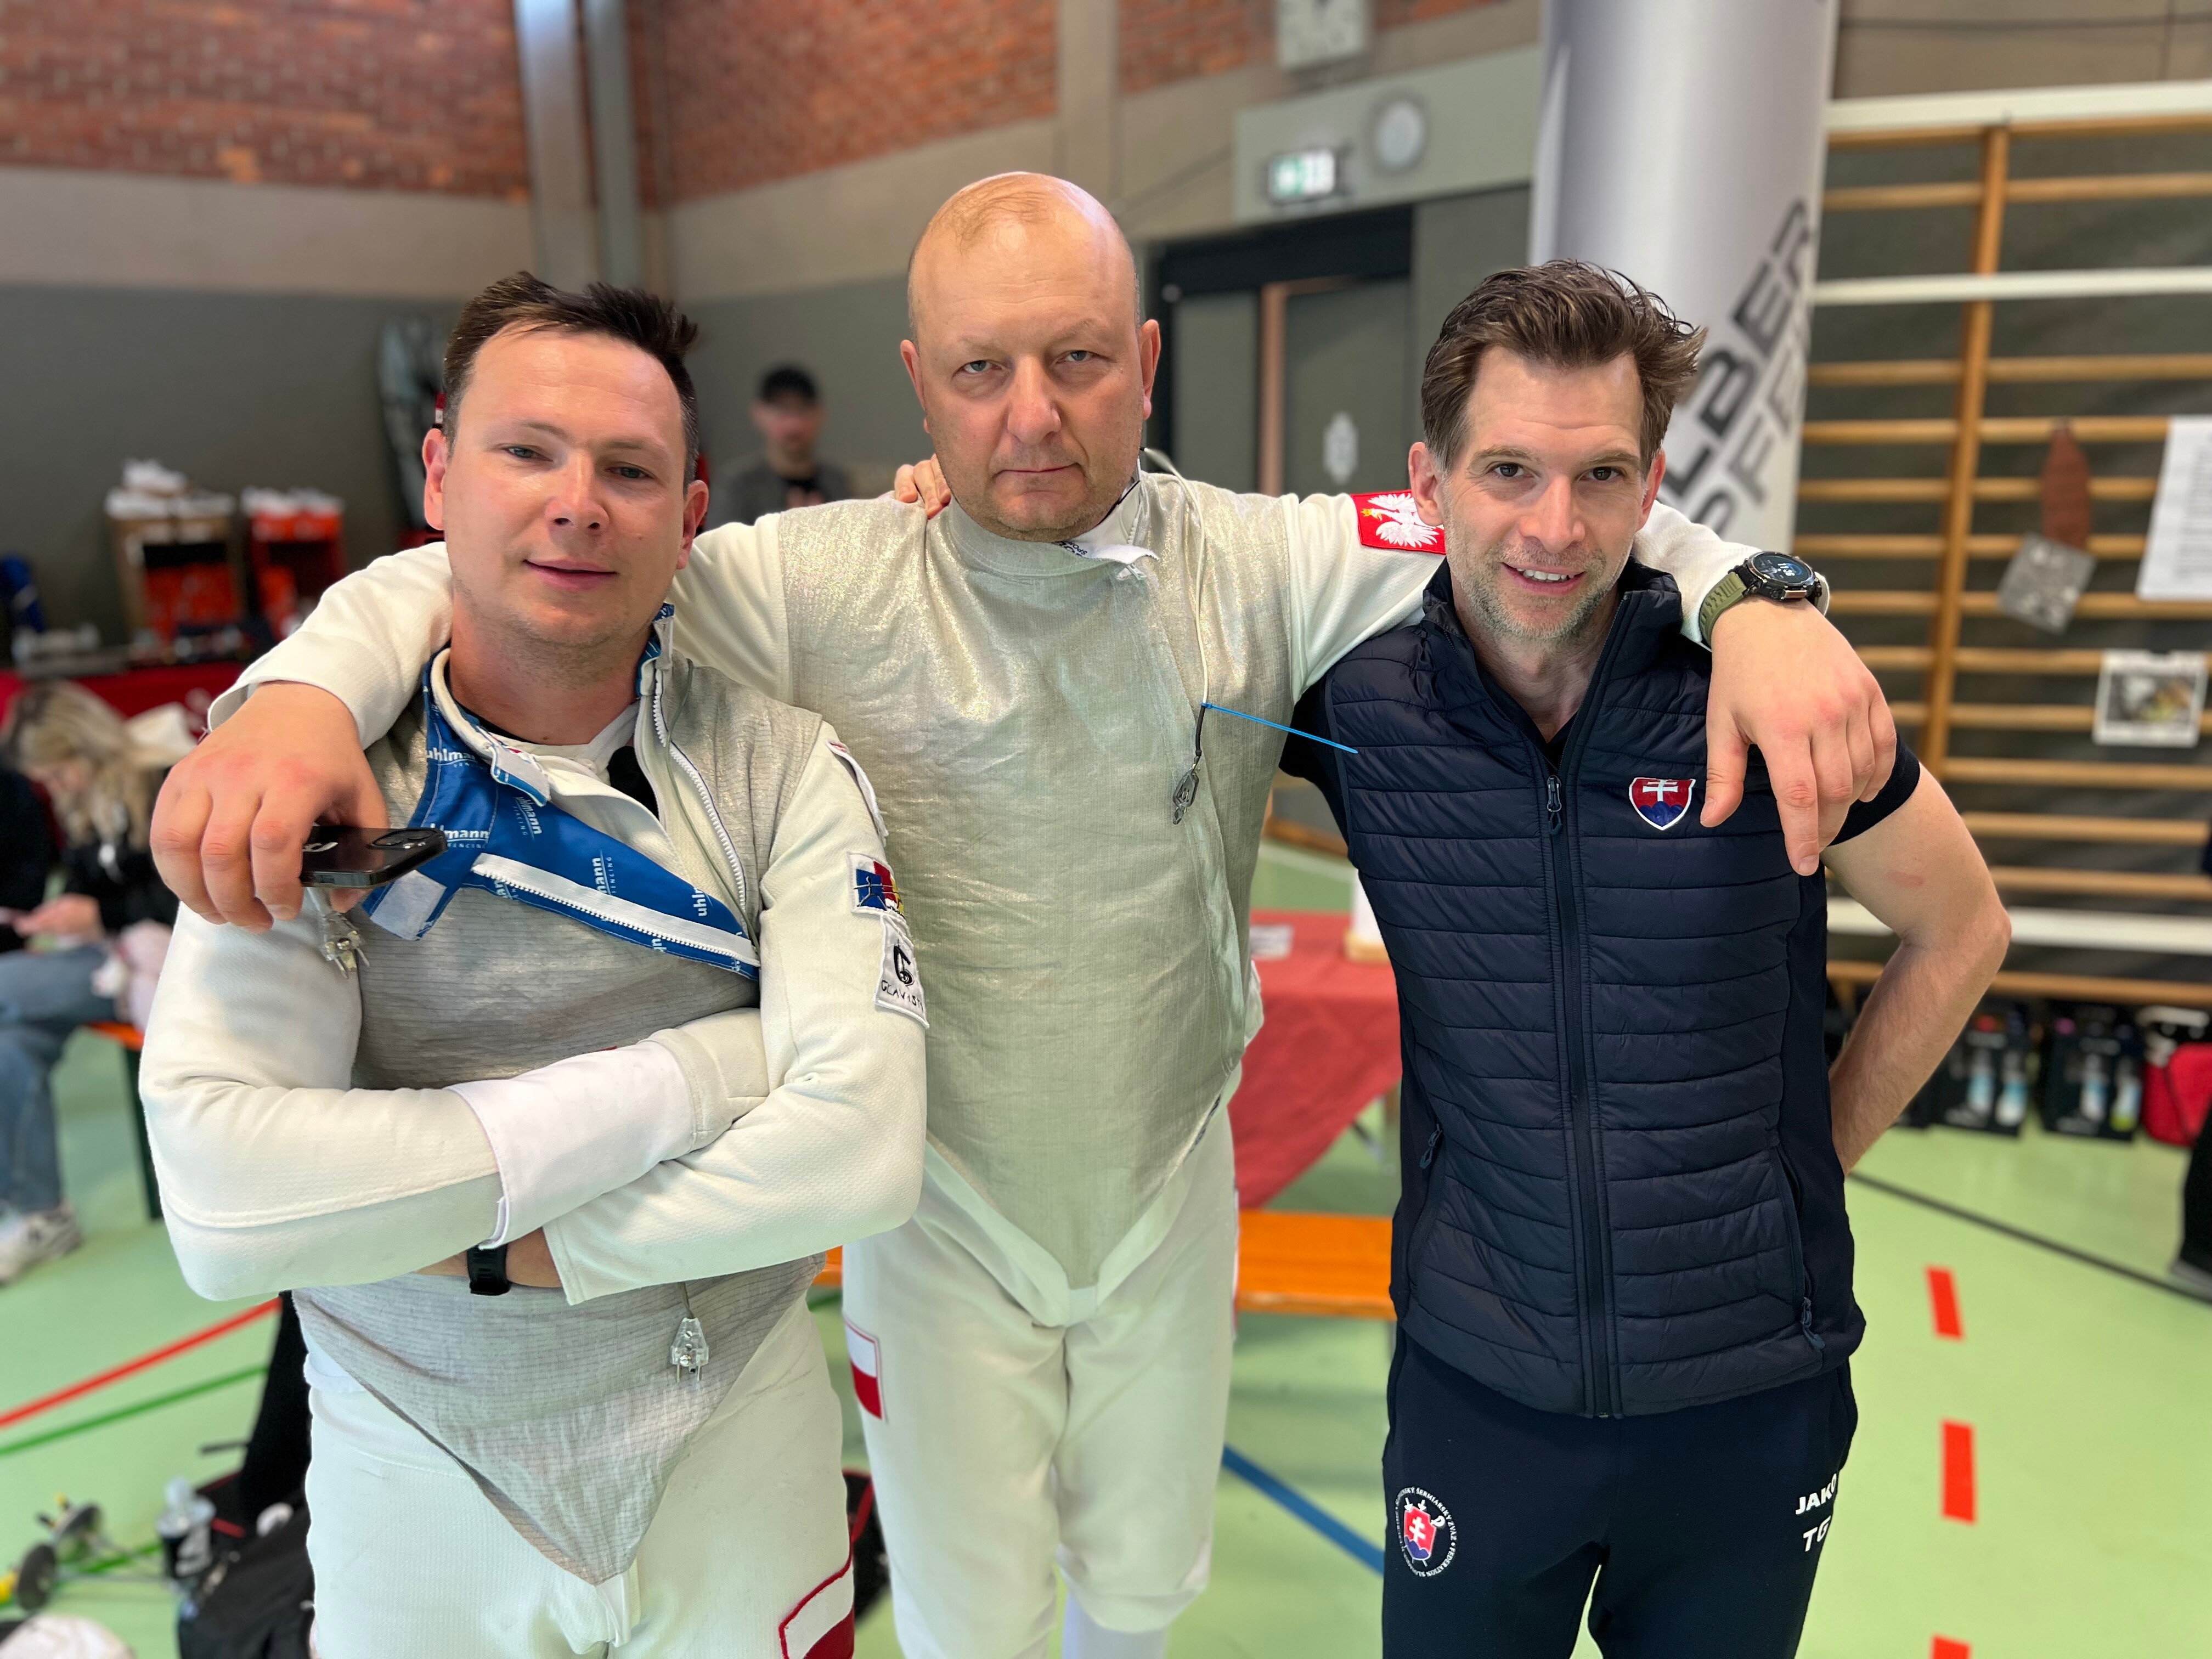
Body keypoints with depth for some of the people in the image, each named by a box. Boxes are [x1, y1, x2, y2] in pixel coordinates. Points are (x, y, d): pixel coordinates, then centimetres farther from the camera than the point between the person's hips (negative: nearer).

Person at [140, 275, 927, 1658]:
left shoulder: (780, 765, -13)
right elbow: (227, 1207, -26)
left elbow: (861, 1152, -21)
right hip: (419, 1465, 0)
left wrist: (495, 1245, -19)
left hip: (734, 1437, 1)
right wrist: (699, 1072, -25)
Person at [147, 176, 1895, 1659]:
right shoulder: (818, 583, -17)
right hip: (939, 1207, -1)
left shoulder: (1260, 566, -13)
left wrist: (1755, 600, -30)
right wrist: (301, 693, -34)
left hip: (1168, 1190, 2)